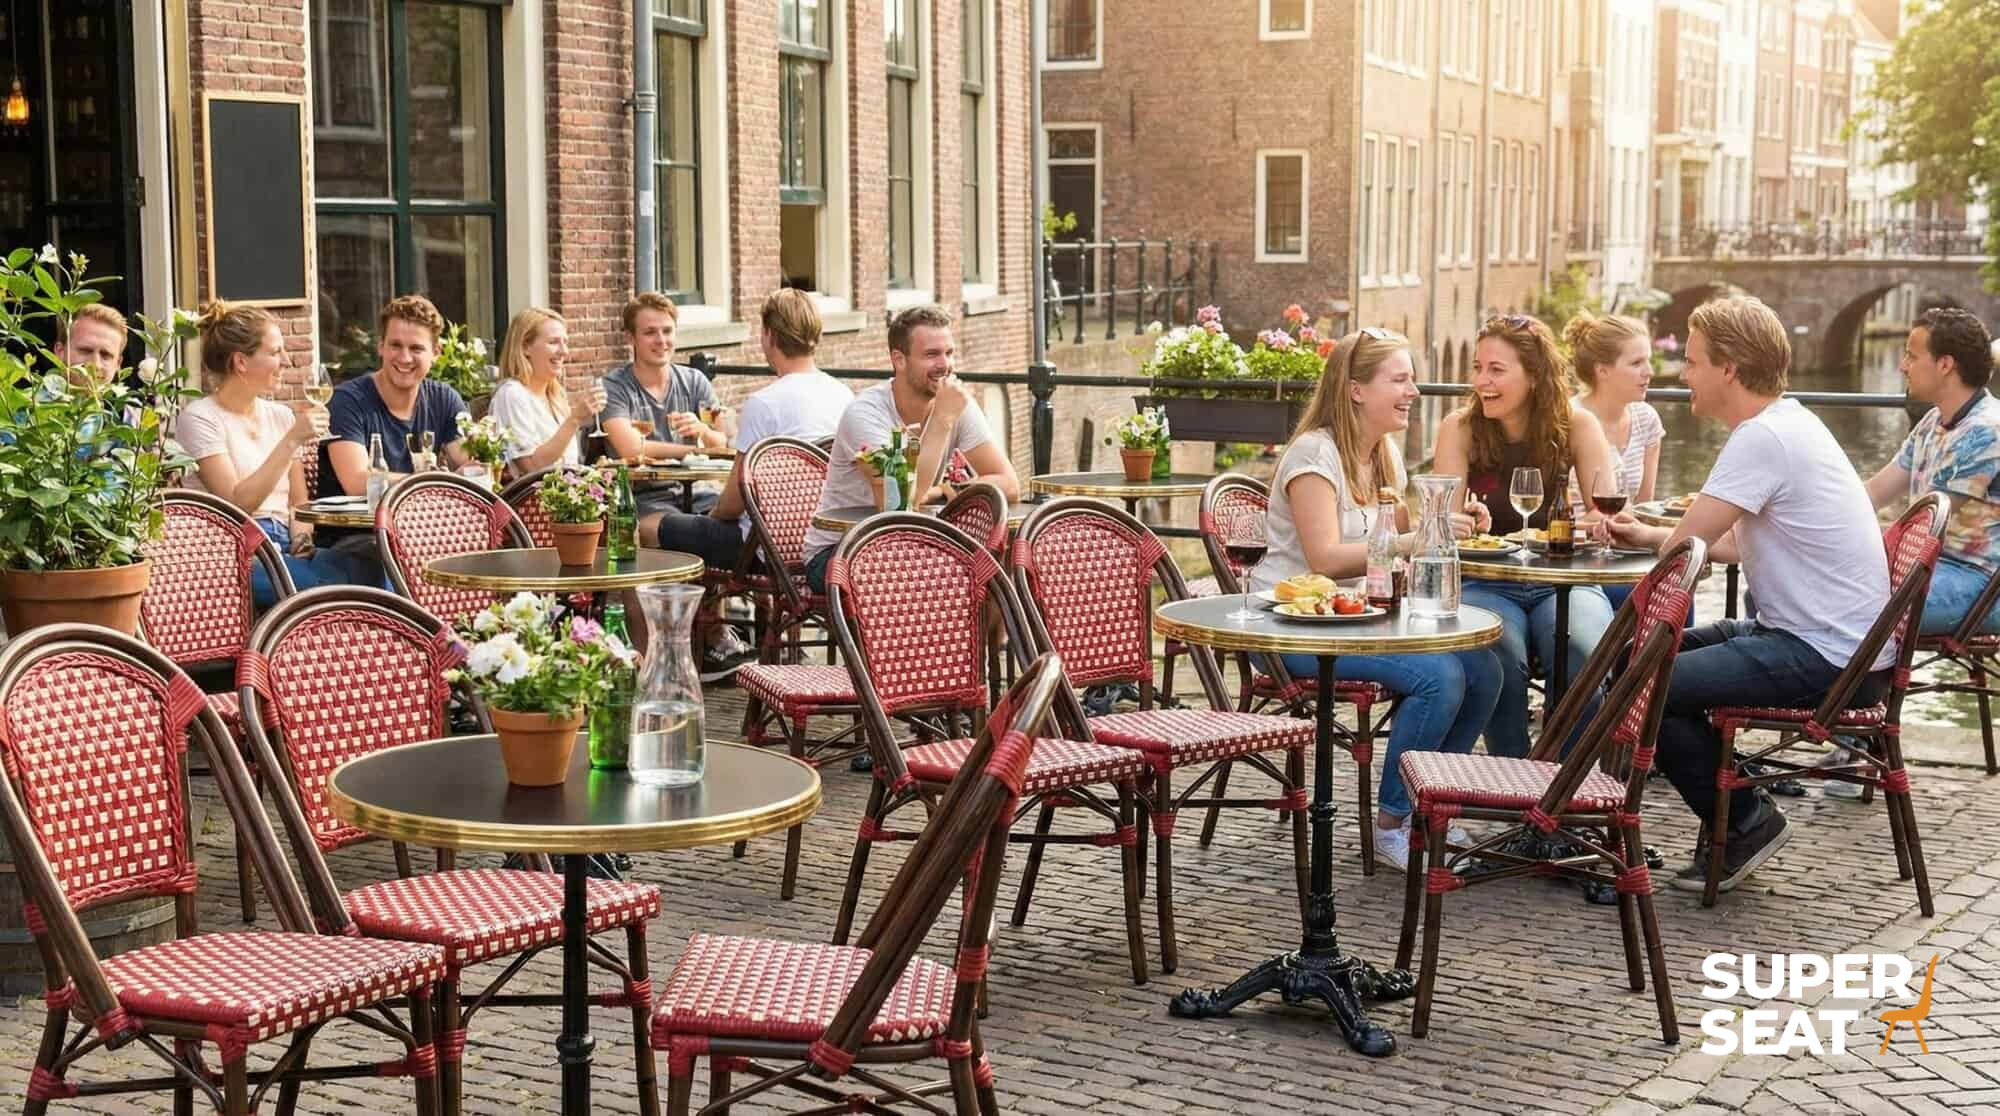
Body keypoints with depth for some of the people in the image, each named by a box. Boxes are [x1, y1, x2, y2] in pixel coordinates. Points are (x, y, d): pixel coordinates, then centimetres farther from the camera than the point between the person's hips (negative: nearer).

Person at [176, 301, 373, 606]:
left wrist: (301, 535, -2)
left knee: (367, 570, -27)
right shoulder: (199, 418, -2)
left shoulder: (281, 415, 18)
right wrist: (291, 441, -15)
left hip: (285, 549, 6)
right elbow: (237, 503, -12)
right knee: (334, 585, -34)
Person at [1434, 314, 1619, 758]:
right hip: (1486, 583, 0)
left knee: (1585, 655, -30)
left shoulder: (1575, 425, -4)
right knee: (1501, 659, -31)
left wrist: (1595, 523, -34)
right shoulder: (1459, 428, -5)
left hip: (1562, 579, 1)